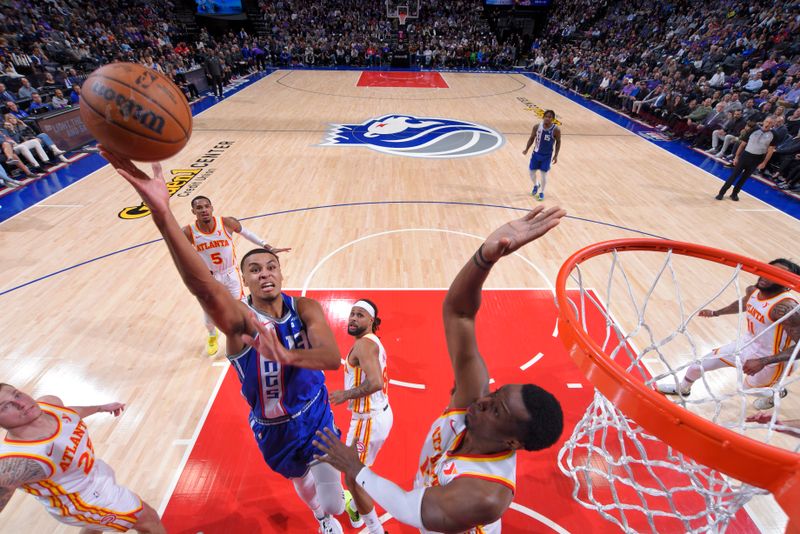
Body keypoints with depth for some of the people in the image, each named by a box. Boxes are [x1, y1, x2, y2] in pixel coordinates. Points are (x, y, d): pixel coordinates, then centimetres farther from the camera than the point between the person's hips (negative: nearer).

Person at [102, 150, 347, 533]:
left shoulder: (305, 308, -19)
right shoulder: (239, 319, -26)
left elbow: (333, 358, -34)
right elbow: (201, 283, -48)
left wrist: (286, 355, -52)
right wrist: (162, 214, -63)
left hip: (316, 415, 1)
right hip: (272, 428, 0)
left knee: (332, 502, 10)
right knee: (299, 480, 28)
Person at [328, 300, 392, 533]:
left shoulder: (364, 343, -21)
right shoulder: (373, 342, 9)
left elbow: (375, 383, -33)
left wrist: (346, 394, -21)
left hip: (369, 419, -10)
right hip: (381, 413, 10)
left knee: (353, 478, 8)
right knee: (357, 469, 31)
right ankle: (356, 510, 54)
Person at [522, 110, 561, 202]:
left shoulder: (556, 130, -17)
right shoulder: (537, 126, -11)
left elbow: (558, 142, -4)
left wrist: (556, 155, -6)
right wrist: (526, 149, -6)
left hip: (547, 155, -3)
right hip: (536, 153, 3)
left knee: (544, 174, 0)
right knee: (531, 172, 10)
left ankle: (542, 192, 20)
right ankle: (536, 185, 41)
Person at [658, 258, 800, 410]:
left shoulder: (785, 307, -34)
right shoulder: (753, 290, -10)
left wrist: (762, 362, -39)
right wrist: (716, 313, 18)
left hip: (769, 362, -6)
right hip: (745, 345, 7)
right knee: (697, 364, 13)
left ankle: (777, 393, 58)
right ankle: (682, 389, 43)